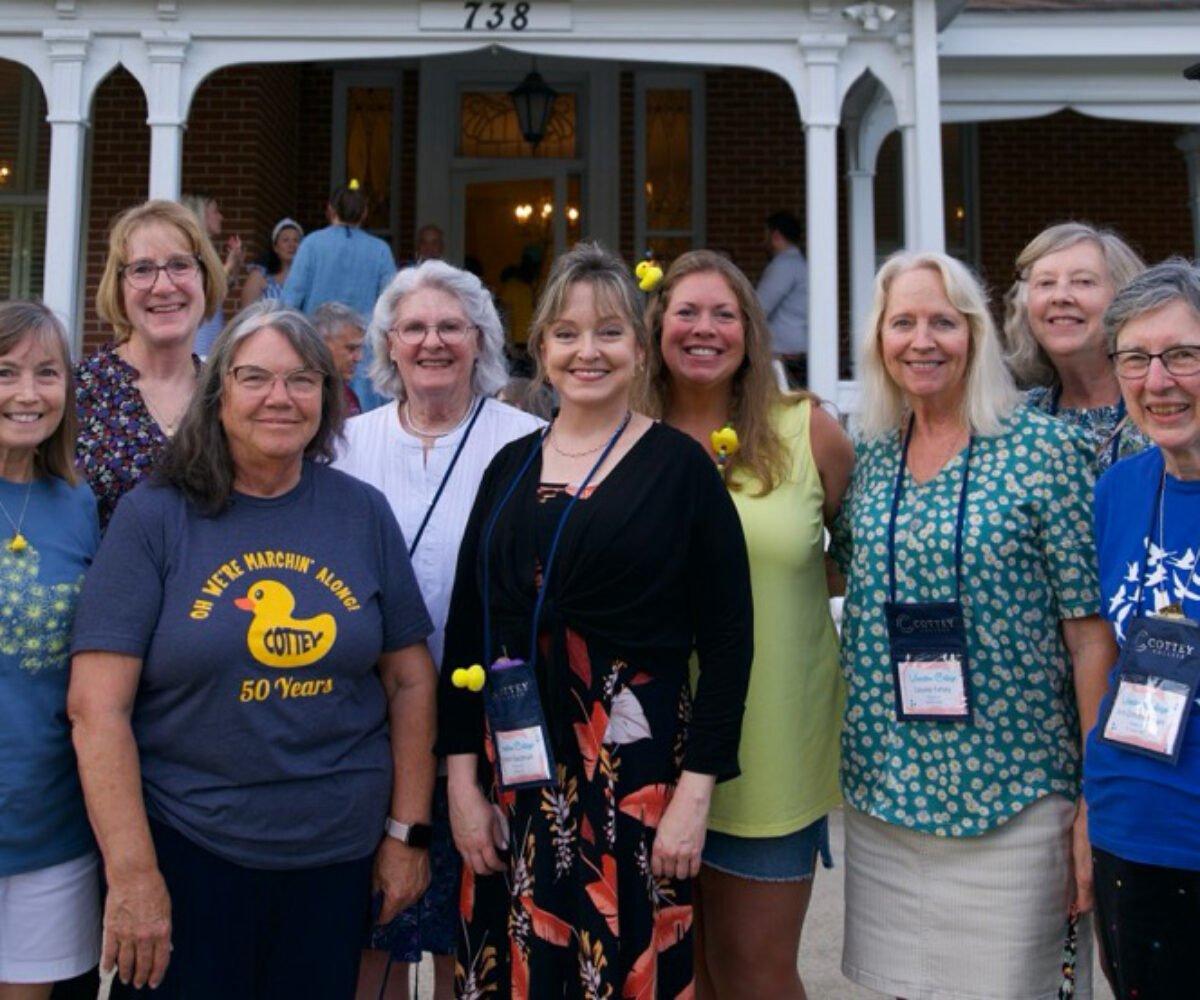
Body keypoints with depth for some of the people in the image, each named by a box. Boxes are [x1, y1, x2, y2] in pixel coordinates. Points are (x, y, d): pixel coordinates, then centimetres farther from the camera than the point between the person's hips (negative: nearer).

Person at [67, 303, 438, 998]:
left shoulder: (363, 513, 1)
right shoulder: (154, 517, -6)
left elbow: (410, 679, 5)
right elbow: (97, 705, -10)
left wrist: (409, 830, 3)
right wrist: (131, 873, -13)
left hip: (340, 853, 3)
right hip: (189, 850, -2)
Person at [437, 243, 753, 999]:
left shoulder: (681, 466, -4)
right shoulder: (510, 466, 7)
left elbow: (727, 636, -6)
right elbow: (466, 628, 8)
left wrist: (696, 790, -10)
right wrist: (462, 779, 3)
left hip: (635, 766, -3)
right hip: (515, 768, 4)